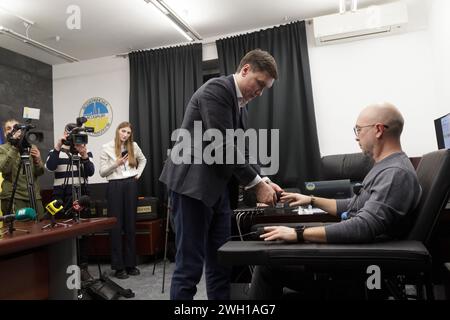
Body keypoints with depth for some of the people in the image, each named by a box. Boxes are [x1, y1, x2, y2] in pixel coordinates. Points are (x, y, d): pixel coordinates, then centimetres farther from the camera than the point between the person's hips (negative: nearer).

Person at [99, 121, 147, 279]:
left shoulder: (133, 146, 8)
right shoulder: (107, 148, 0)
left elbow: (143, 160, 26)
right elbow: (102, 172, -1)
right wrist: (116, 164, -15)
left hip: (131, 185, 3)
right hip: (115, 186, -3)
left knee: (130, 224, 6)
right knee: (116, 225, -1)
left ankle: (131, 264, 15)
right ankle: (118, 266, 7)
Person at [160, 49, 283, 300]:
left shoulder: (241, 105, 16)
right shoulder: (217, 89, -13)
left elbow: (241, 151, 14)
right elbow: (223, 146, -21)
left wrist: (262, 180, 0)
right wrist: (256, 184, -16)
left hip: (218, 187, 9)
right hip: (193, 184, -9)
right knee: (190, 265, -2)